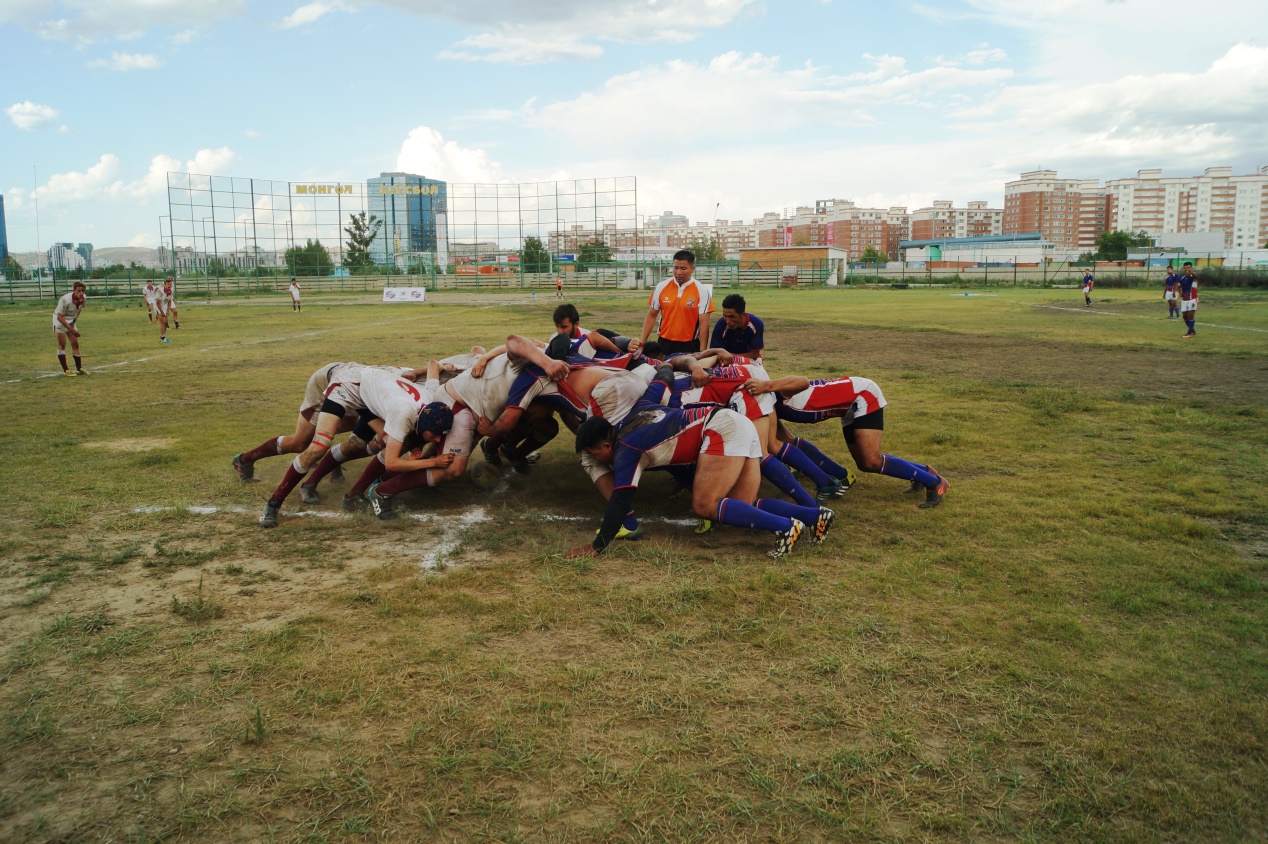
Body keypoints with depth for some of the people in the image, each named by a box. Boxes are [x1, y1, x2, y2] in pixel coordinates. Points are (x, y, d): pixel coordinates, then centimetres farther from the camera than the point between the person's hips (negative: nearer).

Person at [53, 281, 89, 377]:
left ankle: (79, 369, 12)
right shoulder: (65, 300, -32)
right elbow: (60, 317, -27)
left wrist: (74, 322, -3)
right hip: (60, 319, -6)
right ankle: (65, 370, -6)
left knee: (75, 344, 6)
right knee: (62, 344, -8)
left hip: (71, 320, 6)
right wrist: (72, 329, -29)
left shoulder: (84, 298, -13)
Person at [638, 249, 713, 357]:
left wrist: (702, 351, -15)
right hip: (664, 344, 2)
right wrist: (642, 342, 2)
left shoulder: (701, 291, -6)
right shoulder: (661, 287, 1)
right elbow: (651, 315, 8)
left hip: (690, 346, -2)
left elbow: (704, 322, -8)